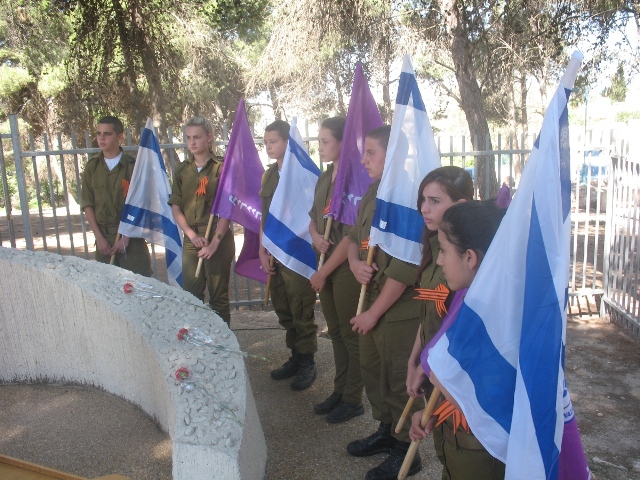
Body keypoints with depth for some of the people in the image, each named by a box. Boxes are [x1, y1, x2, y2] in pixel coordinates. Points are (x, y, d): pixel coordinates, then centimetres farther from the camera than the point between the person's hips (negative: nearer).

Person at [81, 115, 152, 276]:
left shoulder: (132, 166, -3)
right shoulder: (92, 167, 7)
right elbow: (87, 204, 5)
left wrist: (126, 237, -9)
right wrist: (99, 237, -3)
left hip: (131, 236, -3)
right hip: (103, 237, 3)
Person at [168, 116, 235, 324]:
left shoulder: (221, 167, -4)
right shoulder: (182, 170, 10)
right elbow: (175, 207, 7)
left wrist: (215, 242, -14)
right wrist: (191, 234, -7)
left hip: (218, 238, -4)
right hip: (191, 239, 4)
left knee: (218, 296, 3)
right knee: (190, 295, 8)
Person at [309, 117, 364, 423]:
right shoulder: (324, 178, 10)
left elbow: (351, 236, -19)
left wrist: (324, 272, -13)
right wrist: (315, 235, -4)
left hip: (347, 268, -8)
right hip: (326, 265, 8)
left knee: (351, 335, 4)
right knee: (335, 332, 17)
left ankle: (353, 400, 19)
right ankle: (339, 391, 31)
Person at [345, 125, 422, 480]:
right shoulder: (373, 194, 6)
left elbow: (405, 267, -24)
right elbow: (355, 236, 18)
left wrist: (374, 312, -16)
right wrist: (355, 262, -5)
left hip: (399, 310, -8)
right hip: (371, 303, 9)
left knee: (398, 382, 6)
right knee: (372, 371, 21)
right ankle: (386, 431, 42)